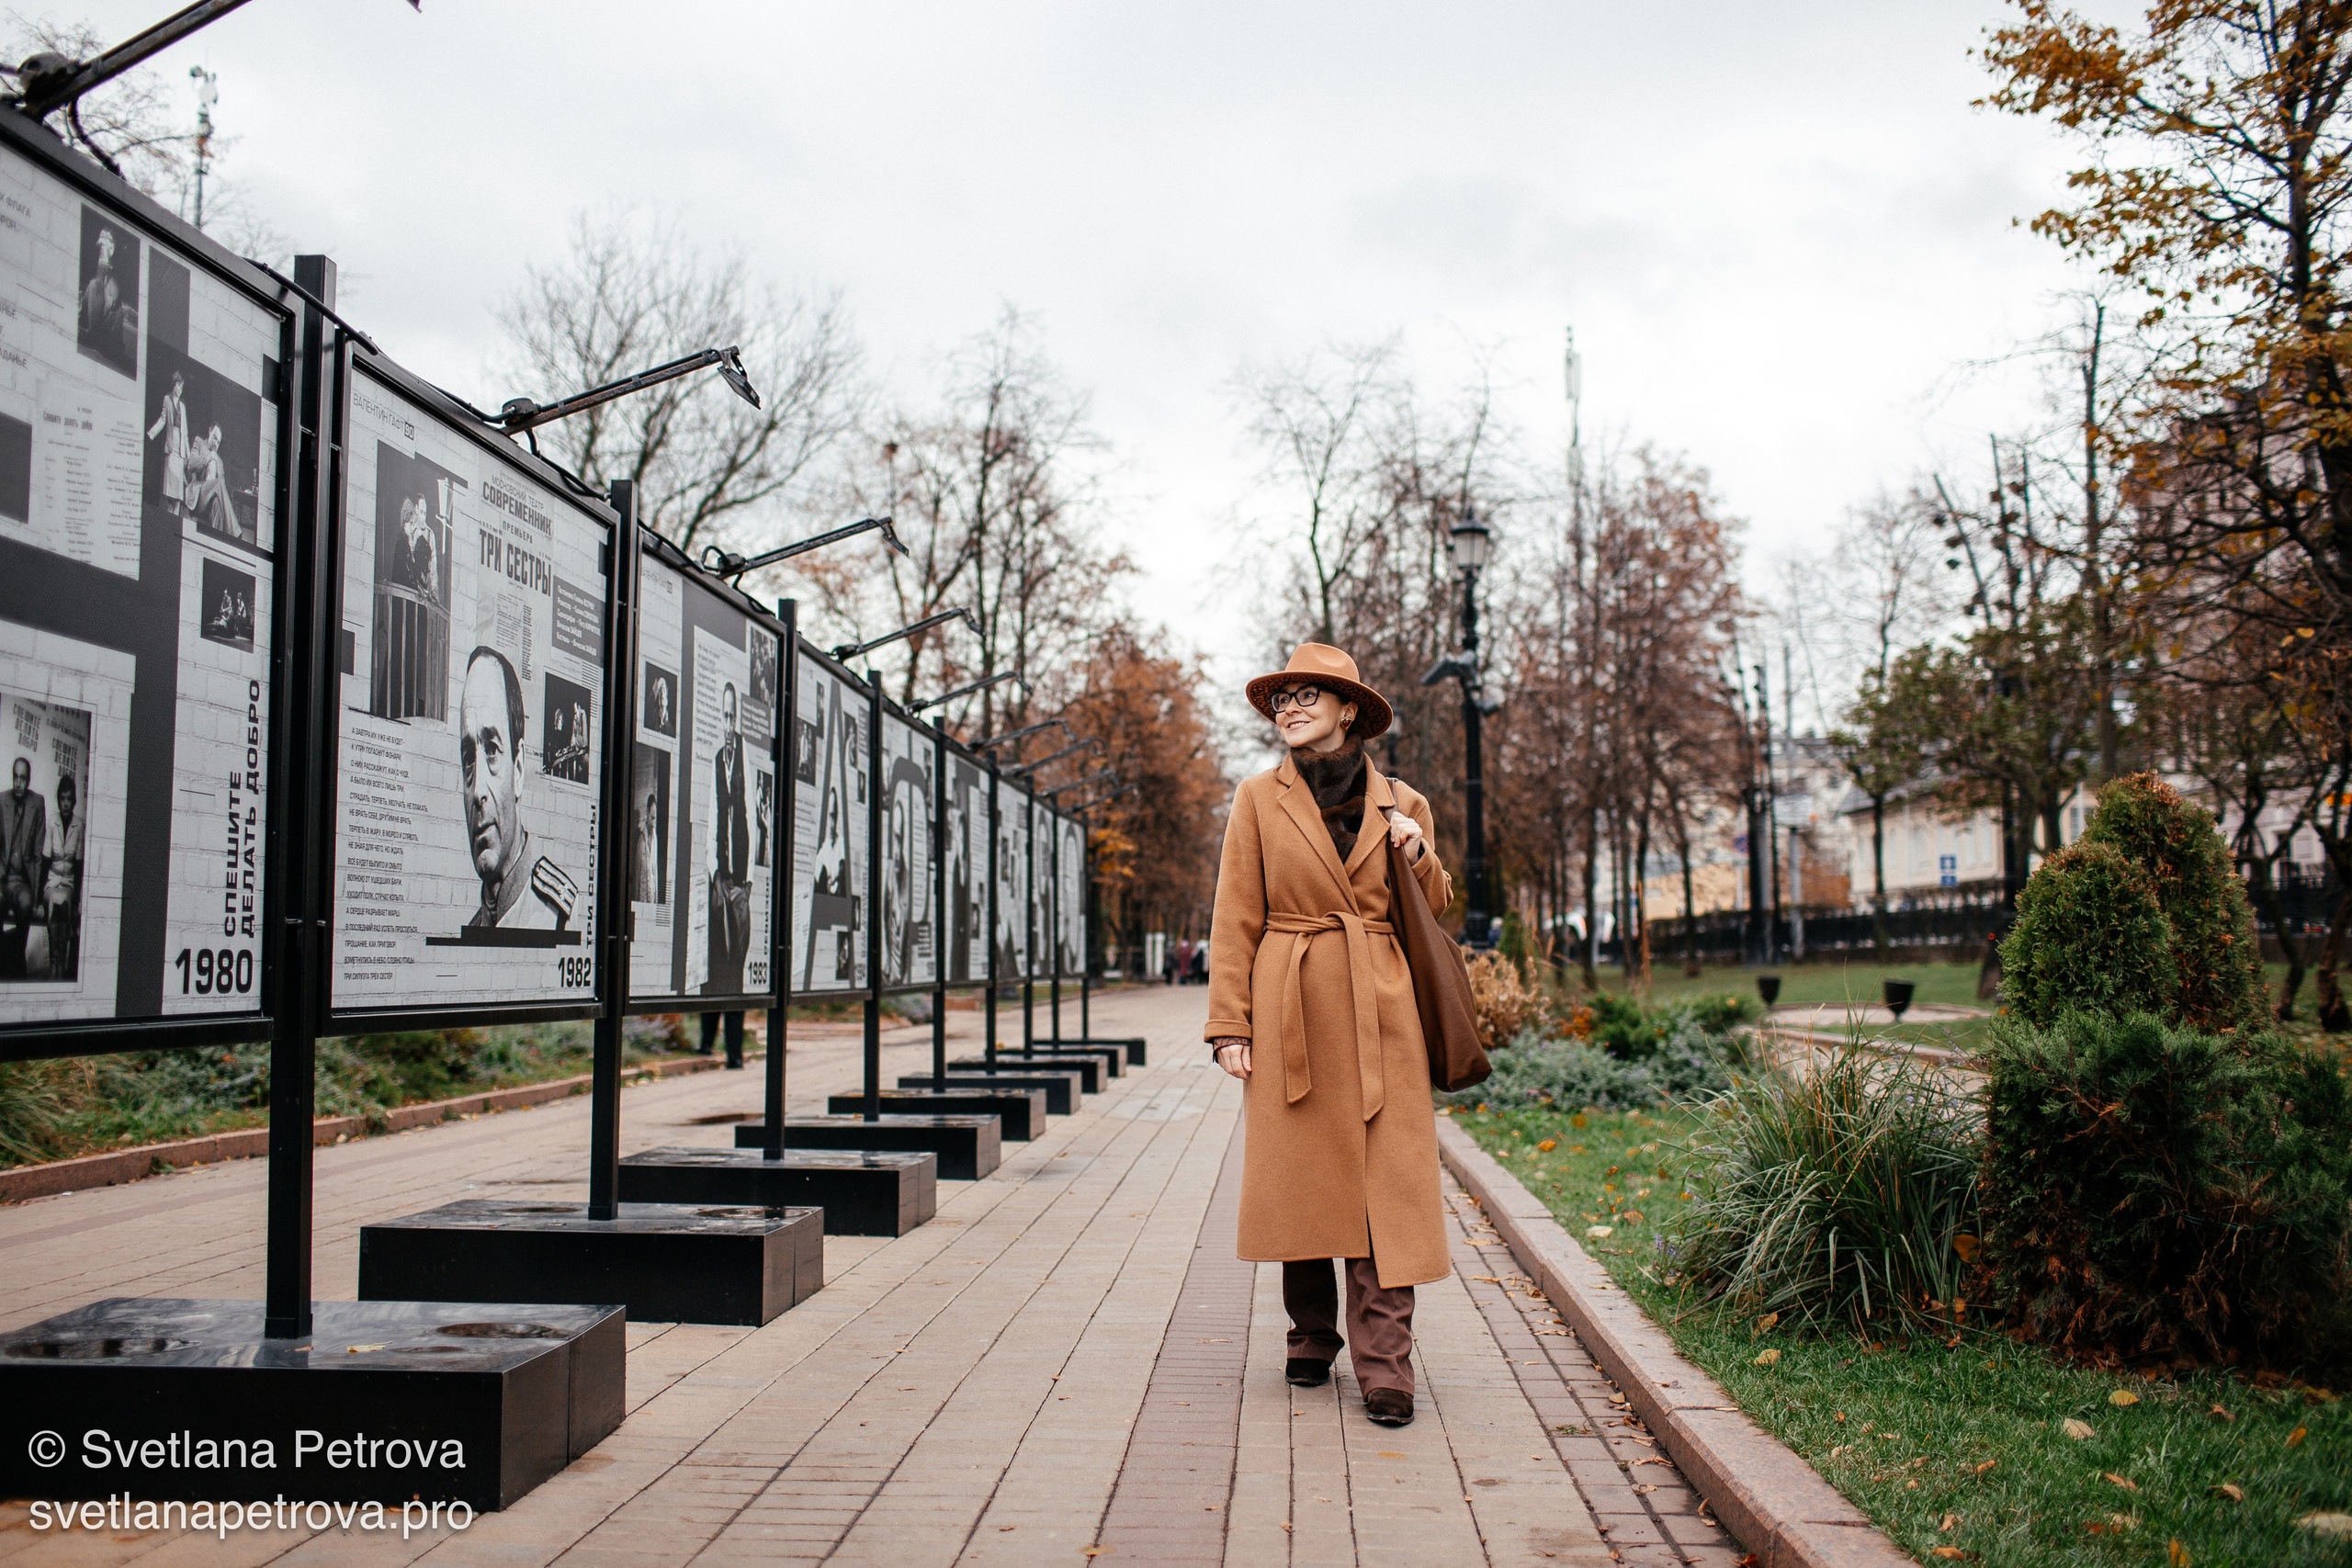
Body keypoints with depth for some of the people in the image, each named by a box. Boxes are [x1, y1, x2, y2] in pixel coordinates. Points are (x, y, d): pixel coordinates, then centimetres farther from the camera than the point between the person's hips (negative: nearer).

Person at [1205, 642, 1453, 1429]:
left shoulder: (1402, 804, 9)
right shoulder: (1260, 799, 5)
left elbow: (1434, 915, 17)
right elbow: (1235, 921, 3)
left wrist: (1419, 856, -3)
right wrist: (1230, 1026, -4)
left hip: (1380, 1009, 1)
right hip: (1291, 1009, 0)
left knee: (1386, 1182, -5)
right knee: (1300, 1178, 4)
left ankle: (1385, 1366, -2)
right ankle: (1311, 1339, 22)